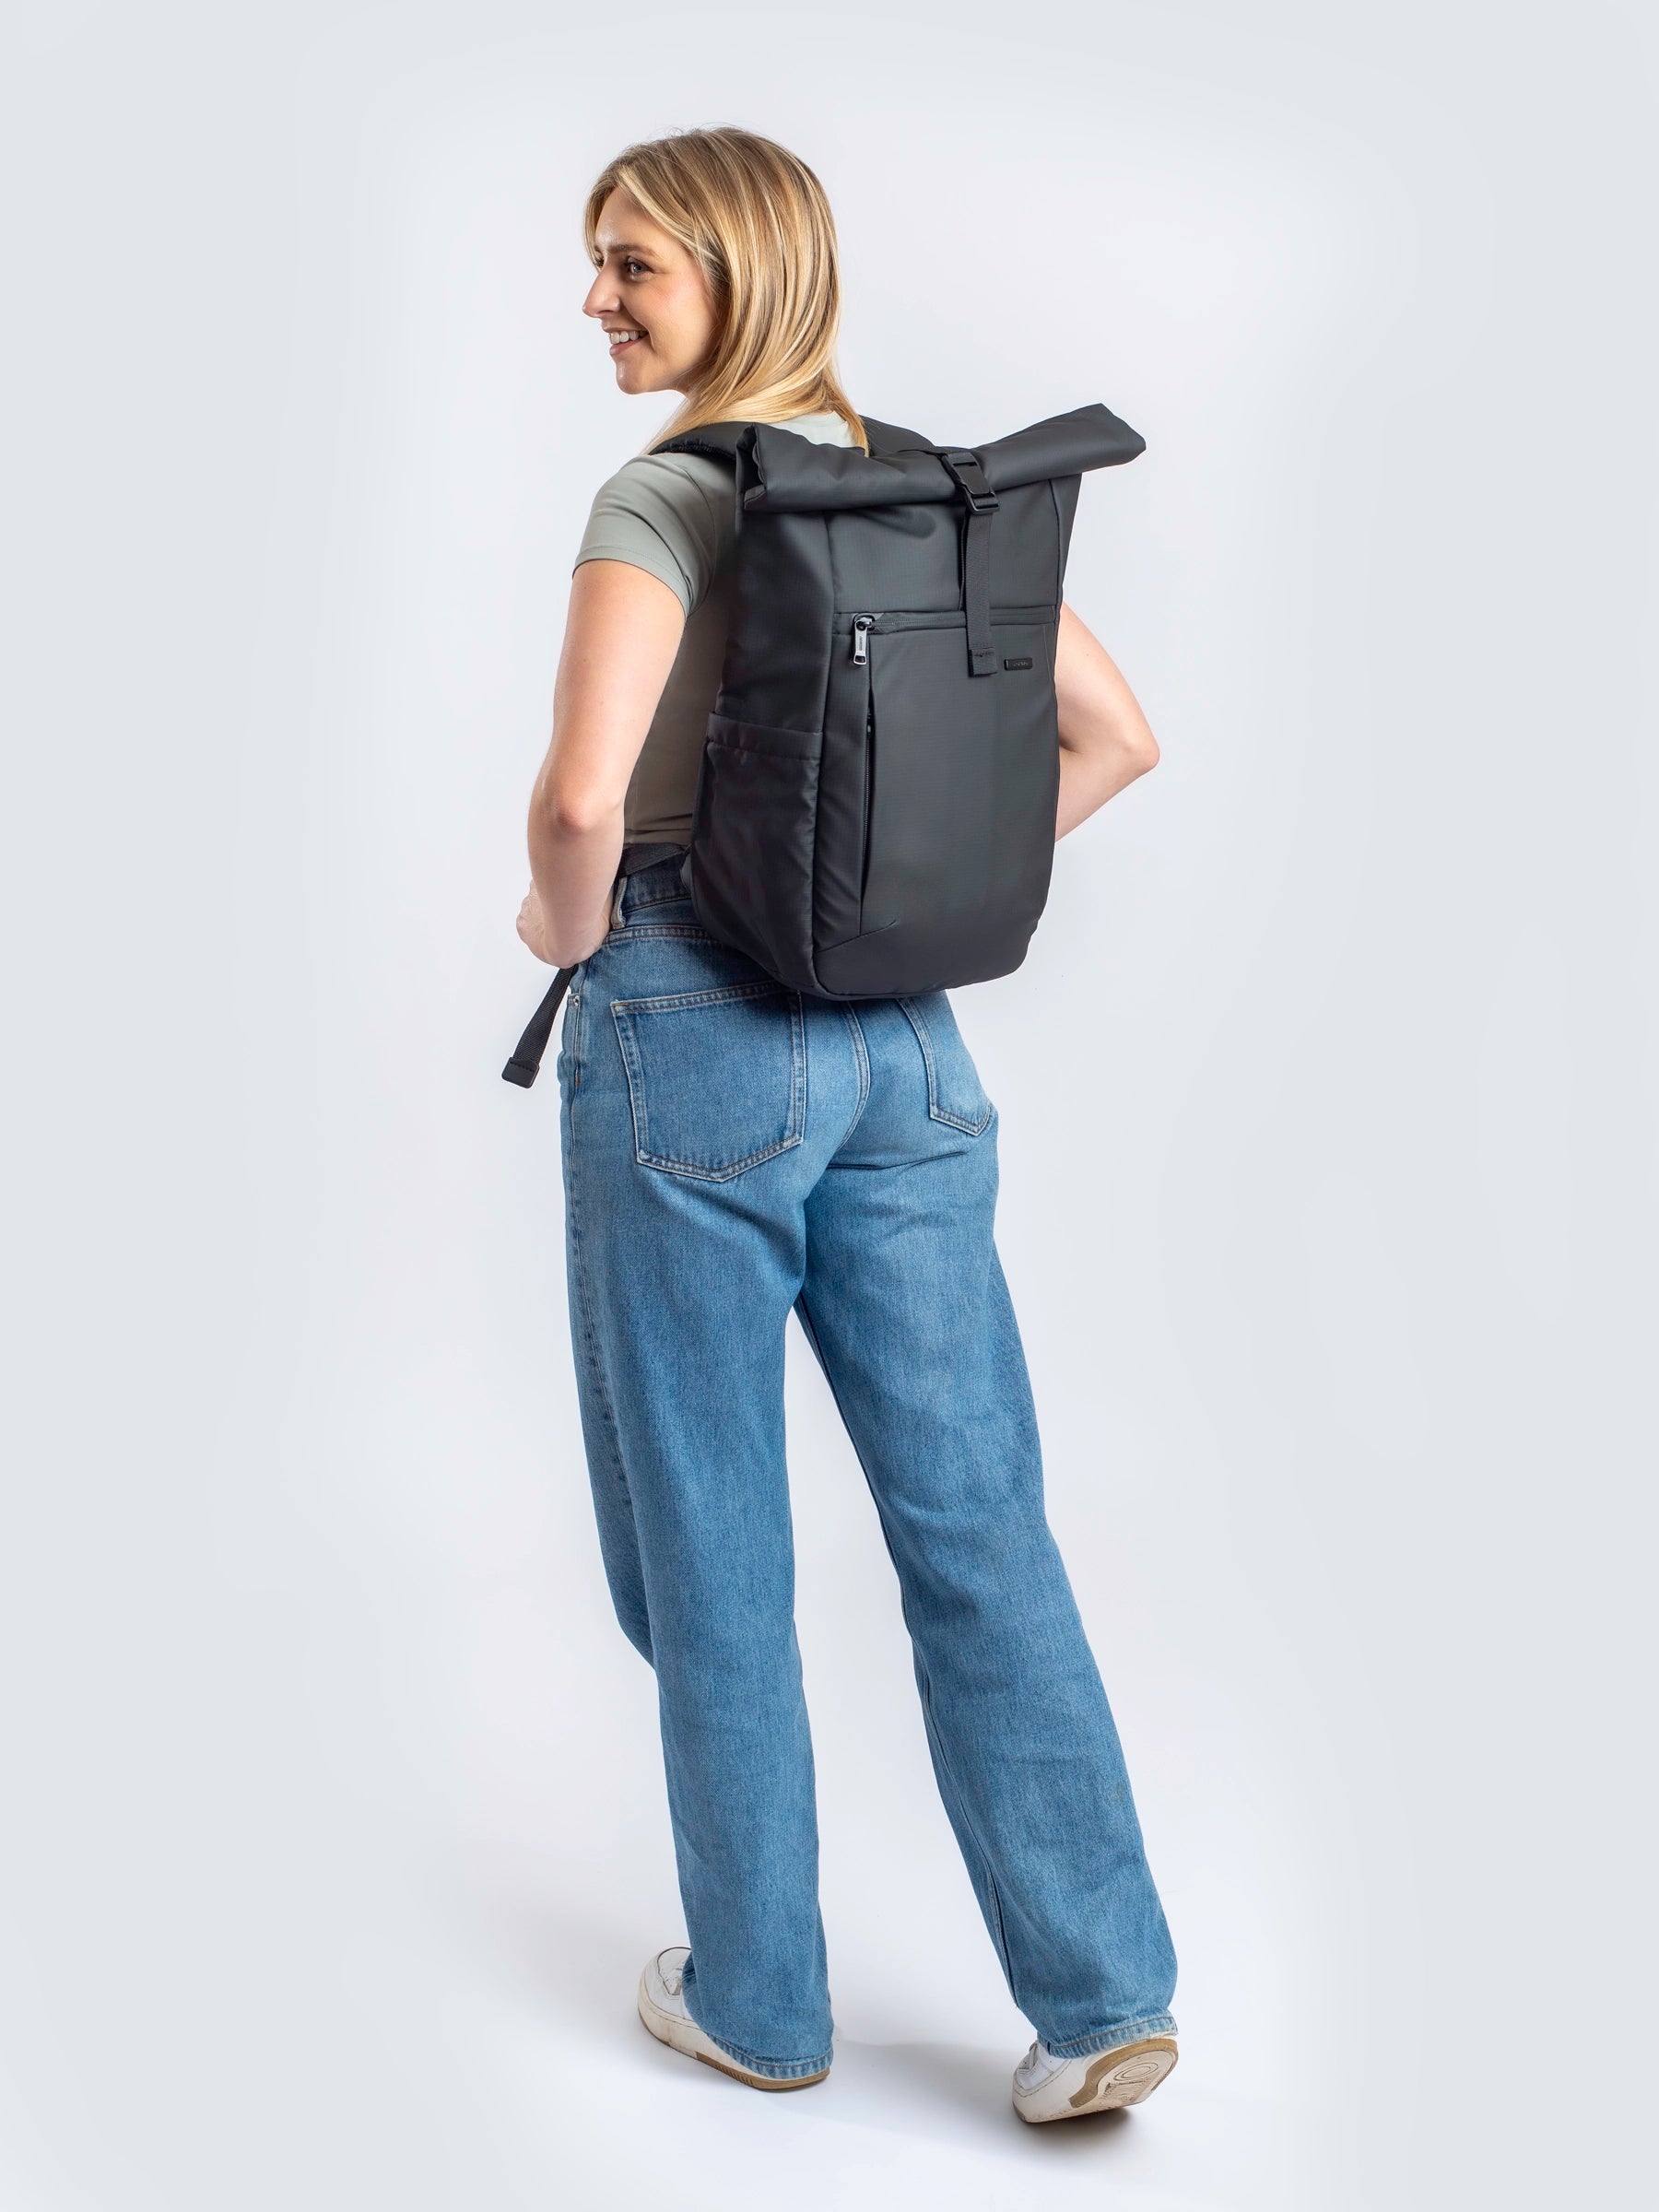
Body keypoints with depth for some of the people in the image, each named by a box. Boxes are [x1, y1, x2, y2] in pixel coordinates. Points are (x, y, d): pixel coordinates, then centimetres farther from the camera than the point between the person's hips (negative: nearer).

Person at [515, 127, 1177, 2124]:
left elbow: (584, 788, -26)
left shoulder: (670, 492, -12)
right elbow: (1115, 736, 14)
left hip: (689, 1036, -6)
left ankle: (756, 1995, 21)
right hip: (905, 1040, 6)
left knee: (706, 1533, 8)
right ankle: (1099, 1994, 9)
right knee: (972, 1513, 8)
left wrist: (564, 922, -5)